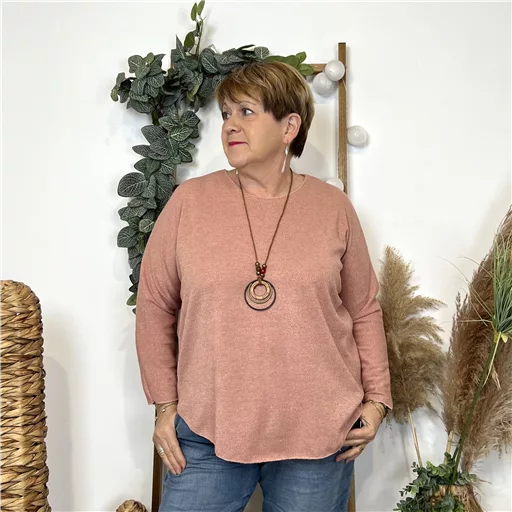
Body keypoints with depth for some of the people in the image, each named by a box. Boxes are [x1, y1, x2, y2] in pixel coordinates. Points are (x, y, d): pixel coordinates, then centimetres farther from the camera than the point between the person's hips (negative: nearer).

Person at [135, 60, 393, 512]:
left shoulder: (333, 207, 0)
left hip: (319, 432, 1)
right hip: (207, 432, 0)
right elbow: (155, 305, 3)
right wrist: (165, 403, 2)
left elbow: (364, 311, 7)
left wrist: (376, 398, 3)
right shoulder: (190, 201, -3)